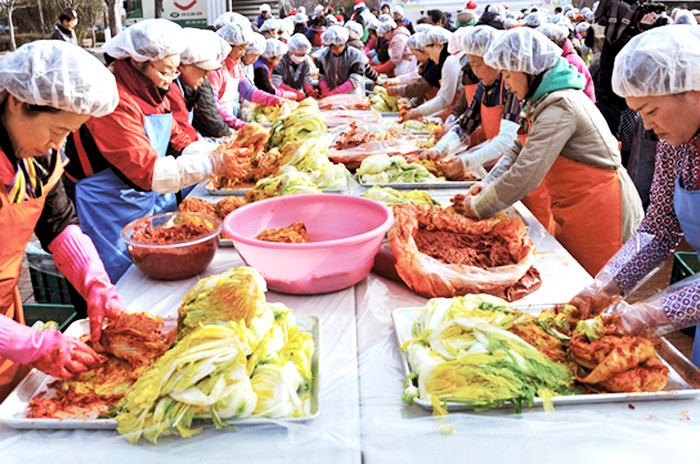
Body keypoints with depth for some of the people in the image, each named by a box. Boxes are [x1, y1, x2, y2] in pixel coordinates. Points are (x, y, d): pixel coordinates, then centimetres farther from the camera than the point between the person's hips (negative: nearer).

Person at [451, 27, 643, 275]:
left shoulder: (560, 106, -22)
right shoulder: (546, 100, 9)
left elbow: (526, 174, -26)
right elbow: (520, 150, 12)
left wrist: (478, 207, -15)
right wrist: (486, 187, 0)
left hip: (599, 213, -9)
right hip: (574, 212, 9)